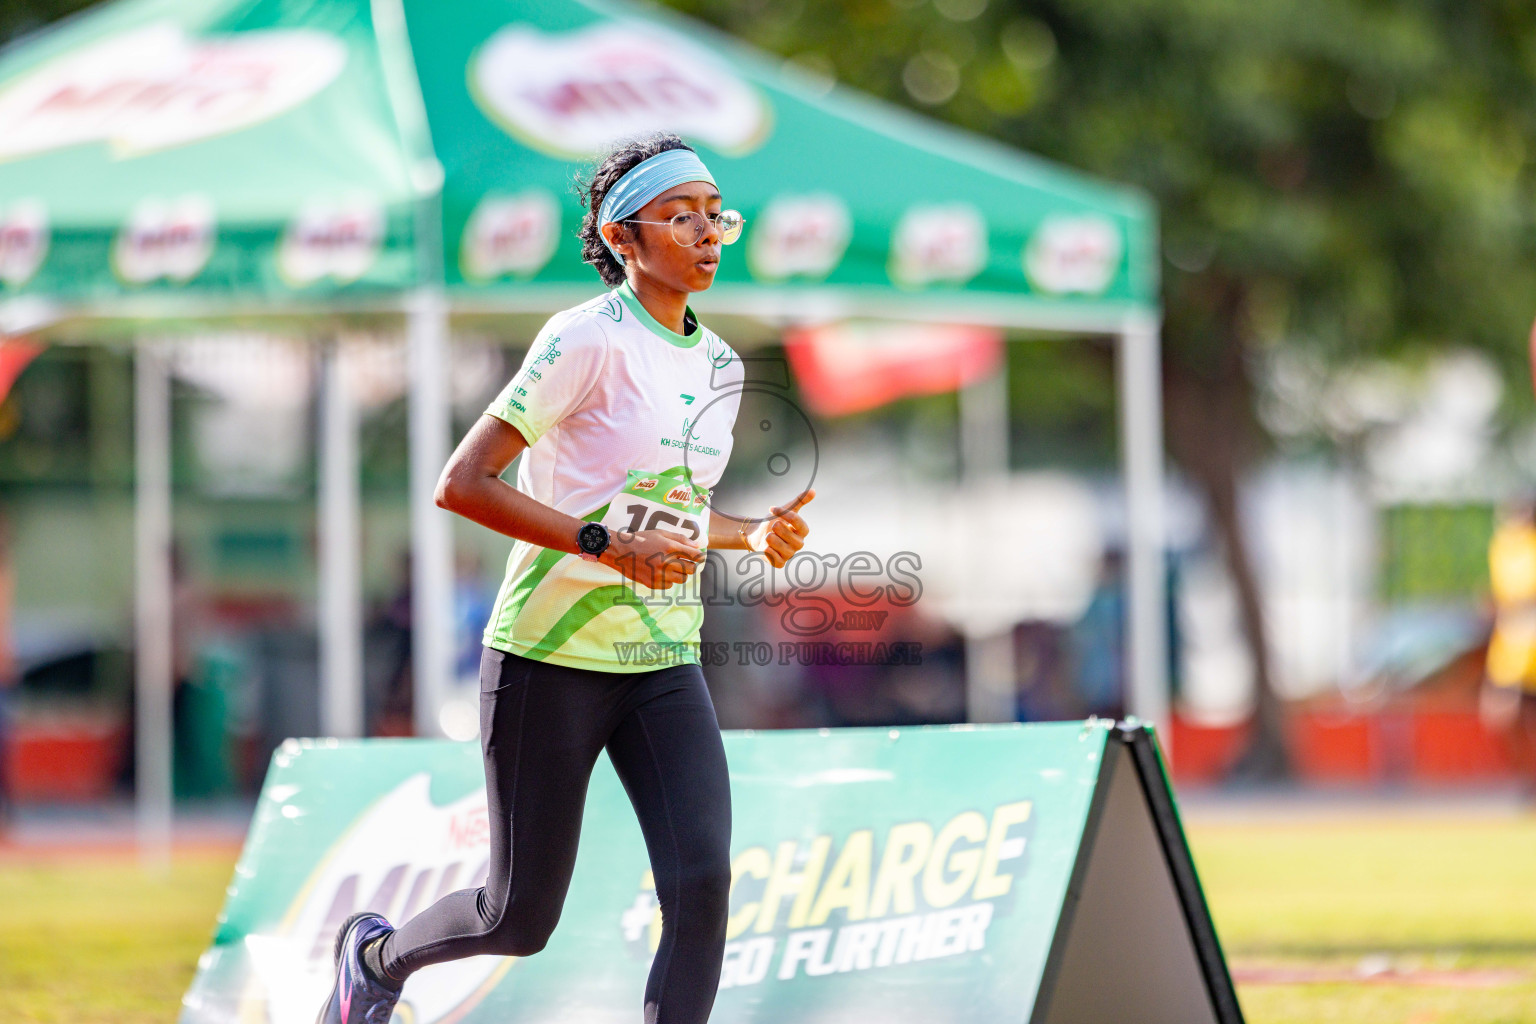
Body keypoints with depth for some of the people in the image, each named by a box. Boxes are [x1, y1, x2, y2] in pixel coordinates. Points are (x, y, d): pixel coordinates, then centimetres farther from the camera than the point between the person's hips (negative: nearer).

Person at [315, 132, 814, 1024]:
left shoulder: (719, 364, 9)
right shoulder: (588, 341, -14)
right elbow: (463, 483, -18)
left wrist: (757, 535, 5)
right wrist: (605, 543, -25)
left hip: (664, 663, 6)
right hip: (552, 653, -6)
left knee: (703, 884, -15)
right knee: (521, 919, 5)